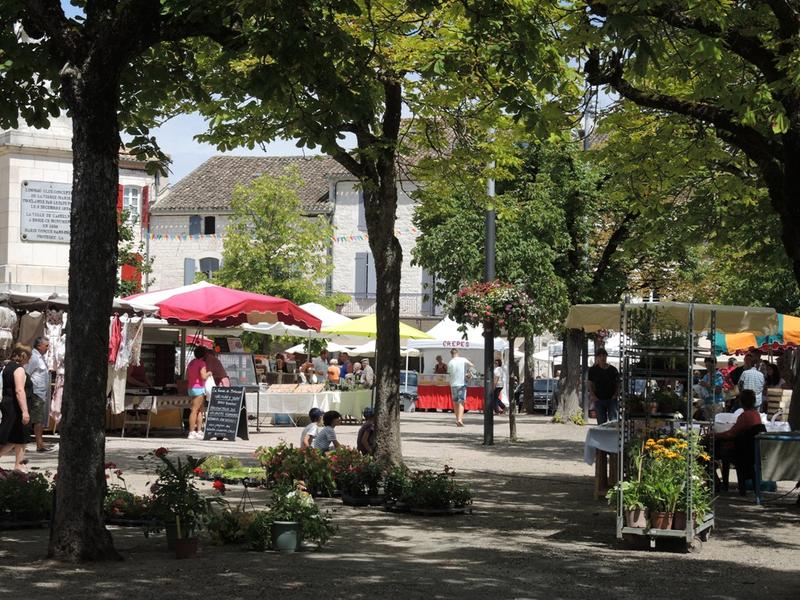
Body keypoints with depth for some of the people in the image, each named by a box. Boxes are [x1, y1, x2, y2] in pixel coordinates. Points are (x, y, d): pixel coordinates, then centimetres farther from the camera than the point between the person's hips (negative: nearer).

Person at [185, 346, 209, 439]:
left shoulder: (191, 363, 16)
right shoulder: (202, 363, -10)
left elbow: (187, 377, 19)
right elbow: (203, 376, -18)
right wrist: (209, 373, 0)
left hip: (191, 388, 9)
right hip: (199, 388, -9)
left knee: (201, 410, 12)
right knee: (195, 410, -10)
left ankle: (199, 431, 8)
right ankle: (191, 433, -12)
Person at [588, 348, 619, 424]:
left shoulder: (613, 369, 4)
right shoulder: (593, 370, 4)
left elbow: (617, 384, 10)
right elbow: (590, 384, 8)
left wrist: (615, 394, -4)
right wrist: (592, 395, -5)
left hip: (611, 399, -1)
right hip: (599, 400, 1)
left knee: (613, 420, -12)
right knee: (601, 423, 3)